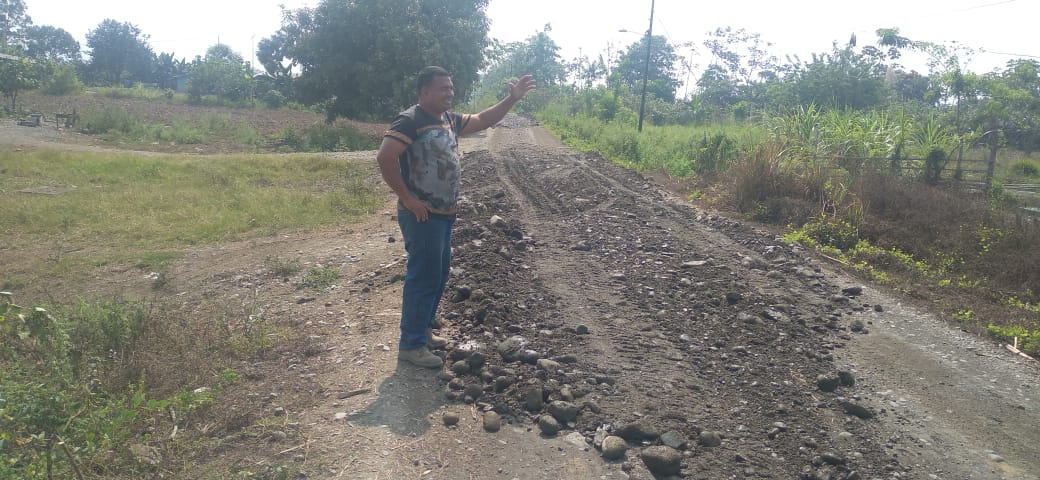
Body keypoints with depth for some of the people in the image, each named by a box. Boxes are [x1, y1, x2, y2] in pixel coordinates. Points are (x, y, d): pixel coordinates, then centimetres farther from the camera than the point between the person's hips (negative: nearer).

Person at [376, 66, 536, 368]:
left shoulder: (449, 119, 11)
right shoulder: (410, 120, -15)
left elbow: (482, 121, 23)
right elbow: (385, 158, -26)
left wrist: (513, 99, 14)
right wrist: (406, 198, -22)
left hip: (444, 214, 9)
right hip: (422, 216, -9)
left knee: (439, 274, 17)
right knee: (424, 278, -5)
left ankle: (422, 330, 32)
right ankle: (411, 345, 6)